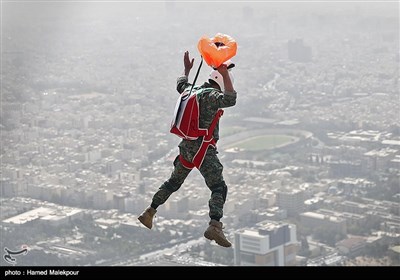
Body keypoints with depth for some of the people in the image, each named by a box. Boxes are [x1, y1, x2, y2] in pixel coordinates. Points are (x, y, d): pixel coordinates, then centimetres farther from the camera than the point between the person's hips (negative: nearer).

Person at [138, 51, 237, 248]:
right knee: (218, 188, -12)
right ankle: (214, 226, -31)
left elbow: (181, 85, 33)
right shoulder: (211, 95, -15)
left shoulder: (193, 91, 10)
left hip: (186, 146, 8)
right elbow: (229, 100, -34)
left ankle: (149, 213, 32)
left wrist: (186, 70, 48)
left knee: (173, 182, 25)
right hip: (203, 149, -8)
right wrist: (226, 74, -28)